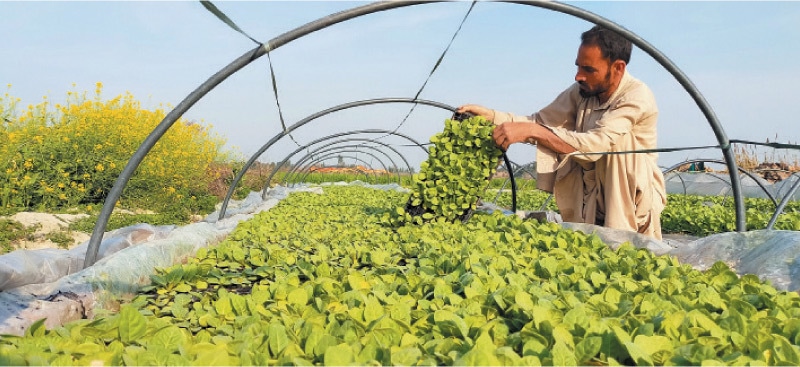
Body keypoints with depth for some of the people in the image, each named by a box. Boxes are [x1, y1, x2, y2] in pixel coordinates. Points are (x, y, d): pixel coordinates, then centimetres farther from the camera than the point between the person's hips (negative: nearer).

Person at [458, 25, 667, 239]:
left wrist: (531, 131, -35)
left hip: (635, 197, -3)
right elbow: (540, 122, -3)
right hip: (591, 198, 3)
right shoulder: (581, 91, -2)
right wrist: (491, 116, -17)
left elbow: (594, 145, -30)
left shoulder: (637, 97, -19)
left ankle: (622, 235, -17)